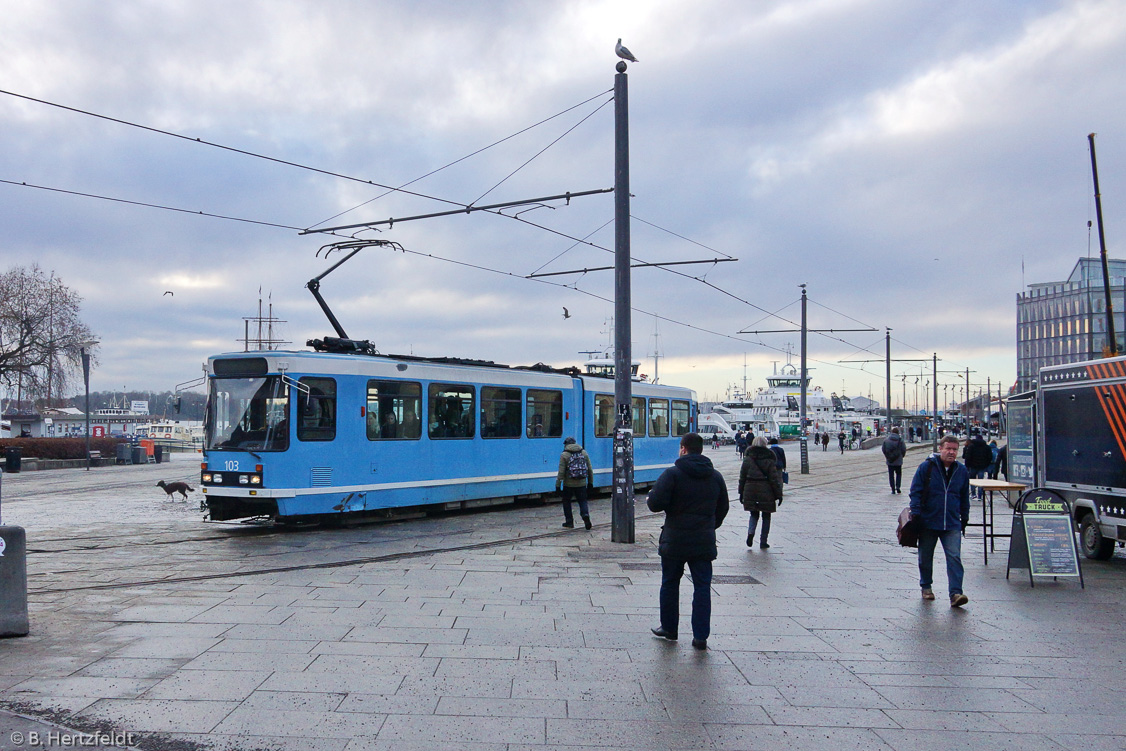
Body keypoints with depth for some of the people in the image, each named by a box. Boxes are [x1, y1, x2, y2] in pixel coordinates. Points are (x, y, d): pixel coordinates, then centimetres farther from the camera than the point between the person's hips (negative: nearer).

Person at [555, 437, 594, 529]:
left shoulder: (564, 455, -7)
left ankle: (569, 522, 16)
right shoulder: (584, 453, 7)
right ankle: (585, 515, -17)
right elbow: (590, 470, 9)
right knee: (582, 501, 10)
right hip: (581, 484, 3)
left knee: (566, 501, 14)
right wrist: (590, 482, 18)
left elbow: (561, 472, -11)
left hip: (569, 484, -3)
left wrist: (558, 484, -5)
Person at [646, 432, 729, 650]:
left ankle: (669, 629, 24)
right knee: (702, 587, 6)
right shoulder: (715, 476, 7)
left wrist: (649, 498, 5)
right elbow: (723, 508, 16)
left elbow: (656, 503, -18)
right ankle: (701, 636, 4)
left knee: (670, 584, 13)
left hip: (675, 541, -3)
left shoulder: (672, 474, -10)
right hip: (704, 542, 3)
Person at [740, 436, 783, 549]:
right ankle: (763, 541, 11)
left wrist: (741, 493, 10)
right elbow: (774, 479, -7)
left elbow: (742, 477, 3)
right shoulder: (769, 460, -6)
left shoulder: (747, 459, 1)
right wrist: (778, 495, -1)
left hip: (750, 492, 2)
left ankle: (750, 532, -10)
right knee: (766, 516, 11)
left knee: (754, 514, 17)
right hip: (766, 492, -2)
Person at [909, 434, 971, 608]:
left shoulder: (962, 471, 6)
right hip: (928, 523, -1)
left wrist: (964, 518, 19)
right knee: (925, 557, 11)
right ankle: (926, 587, 30)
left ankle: (955, 593, -12)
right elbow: (915, 491, -4)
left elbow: (964, 497, 18)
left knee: (954, 557, -11)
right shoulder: (926, 467, -6)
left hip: (952, 525, 2)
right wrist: (915, 513, -12)